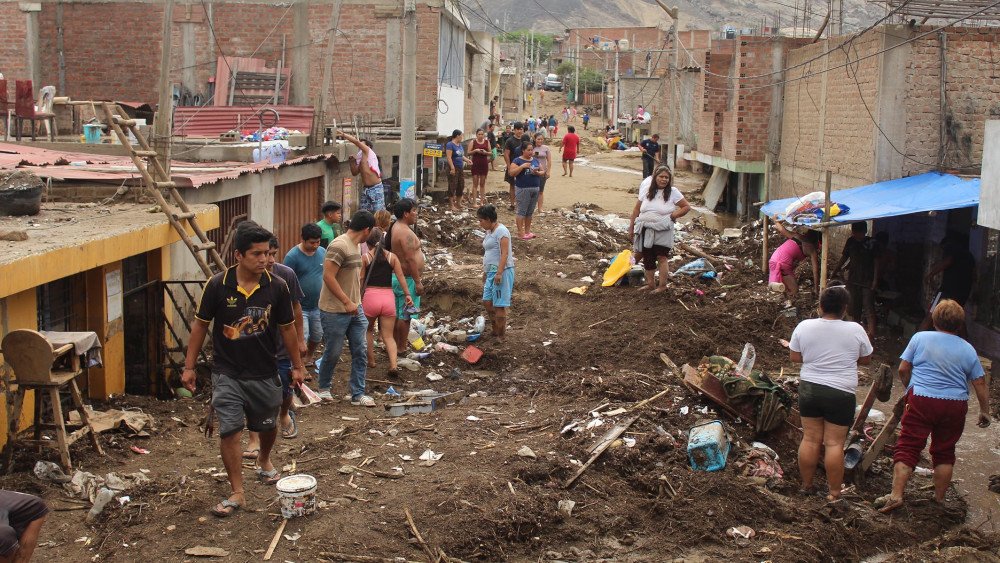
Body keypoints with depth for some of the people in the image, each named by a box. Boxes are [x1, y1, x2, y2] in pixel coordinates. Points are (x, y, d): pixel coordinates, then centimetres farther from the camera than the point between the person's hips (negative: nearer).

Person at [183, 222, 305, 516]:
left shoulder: (277, 287, -9)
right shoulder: (218, 285, -12)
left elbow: (287, 328, 4)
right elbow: (200, 325, -1)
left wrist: (297, 366, 10)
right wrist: (189, 367, 0)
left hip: (265, 373, 2)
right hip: (228, 373, -2)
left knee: (267, 426, 18)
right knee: (229, 431, -6)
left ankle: (264, 460, 50)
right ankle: (237, 492, 6)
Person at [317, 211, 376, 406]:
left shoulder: (355, 246, 11)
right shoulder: (339, 246, -19)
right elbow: (328, 276, -24)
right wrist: (347, 302, -23)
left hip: (354, 308, 9)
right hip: (335, 311, -9)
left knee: (361, 351, 6)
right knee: (333, 352, 6)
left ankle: (357, 394, 12)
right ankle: (324, 388, 28)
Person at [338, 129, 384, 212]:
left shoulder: (368, 152, -4)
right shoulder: (359, 158, 16)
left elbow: (357, 141, -16)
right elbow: (354, 173, 19)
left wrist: (343, 135, -9)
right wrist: (352, 161, 7)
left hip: (376, 188, -8)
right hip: (365, 189, 8)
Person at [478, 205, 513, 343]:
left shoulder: (501, 231, -13)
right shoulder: (490, 231, 16)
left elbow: (504, 253, -20)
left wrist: (499, 273, -25)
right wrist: (485, 272, 25)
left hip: (501, 272, -10)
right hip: (491, 272, 10)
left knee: (499, 305, -5)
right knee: (487, 301, 11)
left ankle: (500, 337, 2)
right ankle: (494, 330, 25)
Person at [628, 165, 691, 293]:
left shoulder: (673, 192, -4)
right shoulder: (647, 190, 4)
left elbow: (687, 207, 0)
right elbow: (637, 208, 10)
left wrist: (674, 215, -10)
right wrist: (631, 226, 9)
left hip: (663, 231, -4)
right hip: (646, 231, 4)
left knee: (661, 257, -8)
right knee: (647, 258, 11)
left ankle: (662, 285, -1)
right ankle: (650, 283, 24)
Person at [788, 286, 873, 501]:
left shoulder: (804, 327, -3)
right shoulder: (855, 330, -7)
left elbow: (794, 356, 6)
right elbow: (866, 360, 6)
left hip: (809, 389, 3)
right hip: (840, 393, -3)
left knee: (810, 439, 11)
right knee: (834, 443, 2)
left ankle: (806, 486, 21)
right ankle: (834, 493, 8)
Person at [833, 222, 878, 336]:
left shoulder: (871, 243, -9)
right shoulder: (851, 241, 4)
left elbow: (876, 262, -8)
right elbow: (844, 257, 16)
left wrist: (875, 280, -12)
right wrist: (836, 270, 20)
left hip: (867, 281, -5)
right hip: (853, 280, 5)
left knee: (868, 307, -10)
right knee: (854, 306, 12)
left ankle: (871, 332, -14)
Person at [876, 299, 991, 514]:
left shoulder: (920, 338, -2)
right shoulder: (968, 350, 4)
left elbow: (903, 369, 0)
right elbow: (980, 384, 6)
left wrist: (910, 389, 18)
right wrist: (984, 411, 17)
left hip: (921, 401, -2)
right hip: (955, 406, 2)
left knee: (907, 448, 0)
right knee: (944, 452, 14)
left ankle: (896, 495, -8)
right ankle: (939, 499, 20)